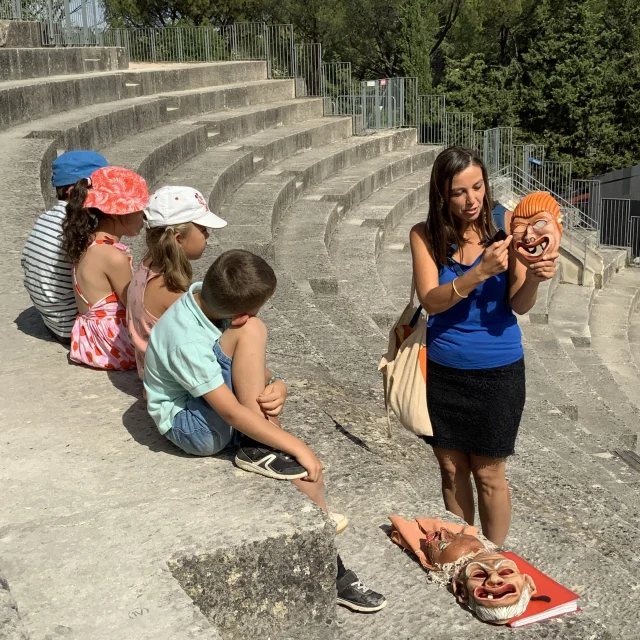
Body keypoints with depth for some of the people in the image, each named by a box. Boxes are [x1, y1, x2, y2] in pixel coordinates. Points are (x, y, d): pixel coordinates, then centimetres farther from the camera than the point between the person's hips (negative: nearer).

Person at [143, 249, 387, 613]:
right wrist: (297, 446, -23)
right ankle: (257, 448, -20)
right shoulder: (188, 340, -32)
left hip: (215, 409, 7)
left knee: (306, 470, -10)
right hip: (191, 426, -7)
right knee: (251, 332, -28)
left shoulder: (207, 296, -10)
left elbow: (248, 366, 5)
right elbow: (232, 411, -28)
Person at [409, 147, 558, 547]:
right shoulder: (425, 236, -8)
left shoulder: (505, 226, -11)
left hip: (497, 371, -2)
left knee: (488, 475, 9)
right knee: (452, 470, 15)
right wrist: (480, 272, -34)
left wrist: (535, 278, -34)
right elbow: (430, 301, -20)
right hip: (443, 370, 2)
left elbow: (519, 306, -12)